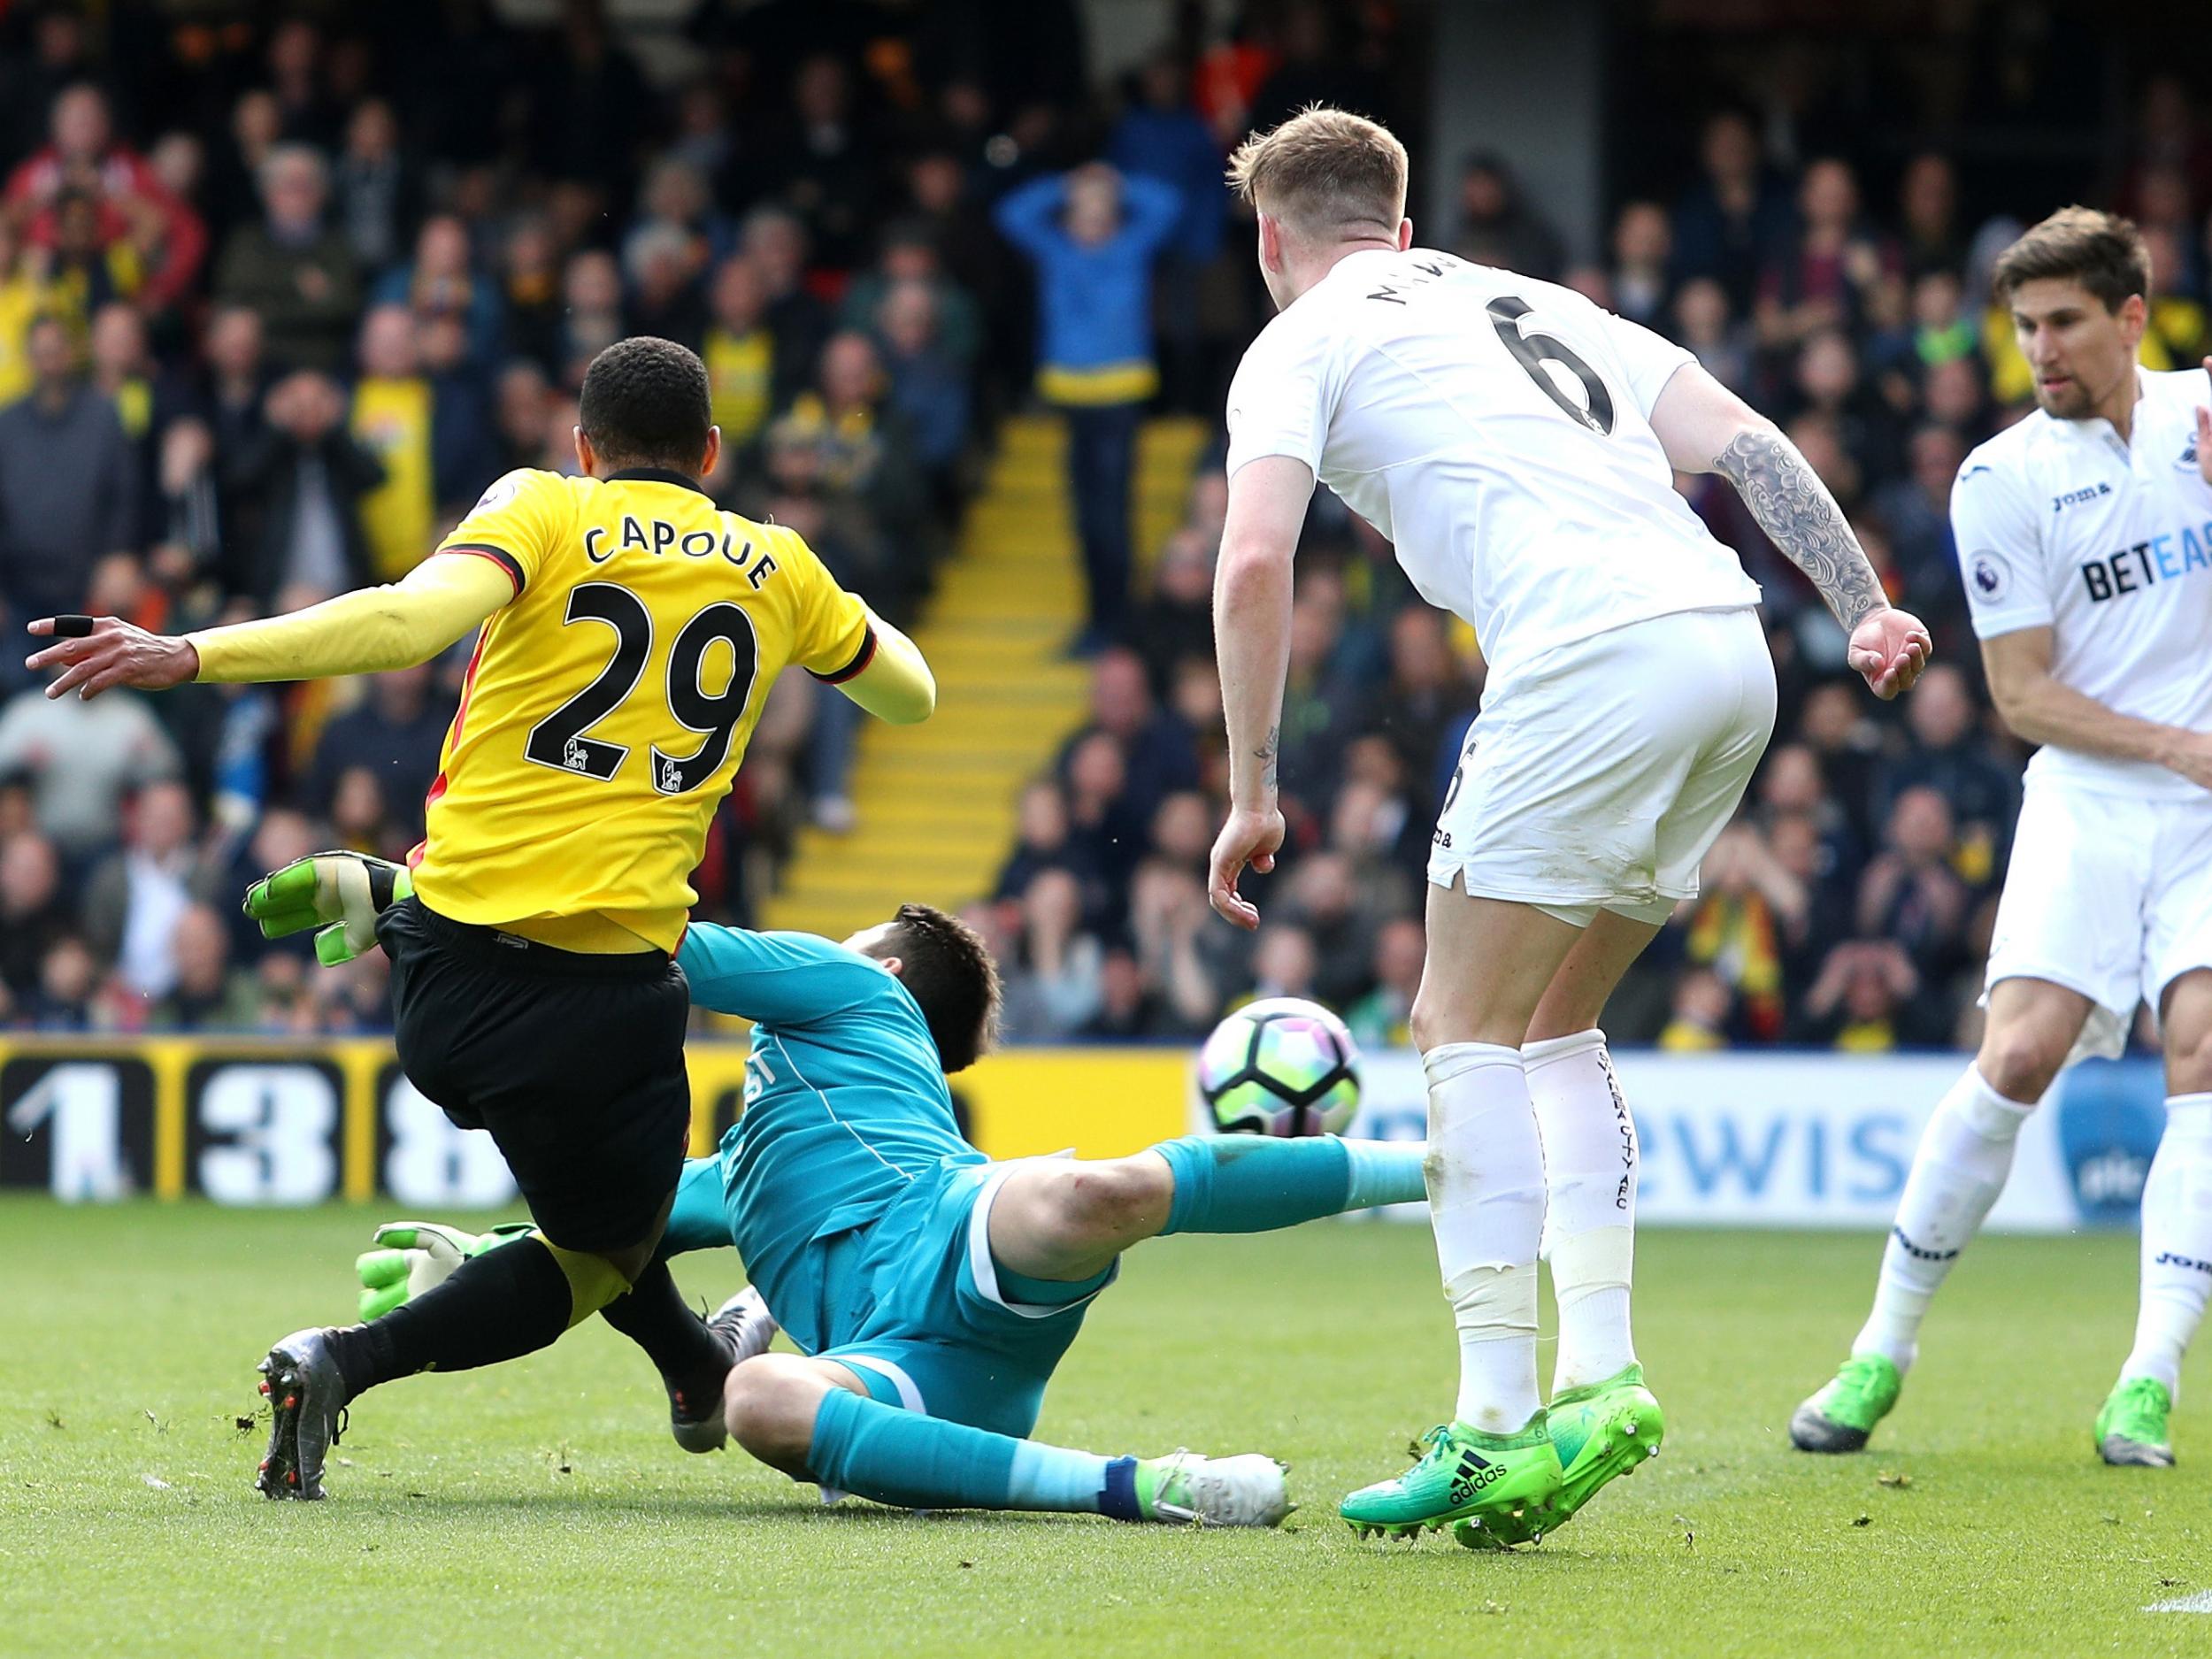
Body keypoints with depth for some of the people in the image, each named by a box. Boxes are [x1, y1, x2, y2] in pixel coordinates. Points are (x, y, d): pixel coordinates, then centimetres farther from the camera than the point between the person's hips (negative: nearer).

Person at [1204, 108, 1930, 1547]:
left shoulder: (1300, 346, 11)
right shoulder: (1542, 307, 30)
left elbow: (1254, 562, -4)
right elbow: (1742, 443, 19)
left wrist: (1254, 794, 0)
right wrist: (1866, 608, 12)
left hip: (1590, 661, -7)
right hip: (1728, 644, 7)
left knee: (1464, 1030, 0)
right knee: (1552, 1024, 19)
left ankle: (1501, 1425, -8)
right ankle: (1601, 1376, 10)